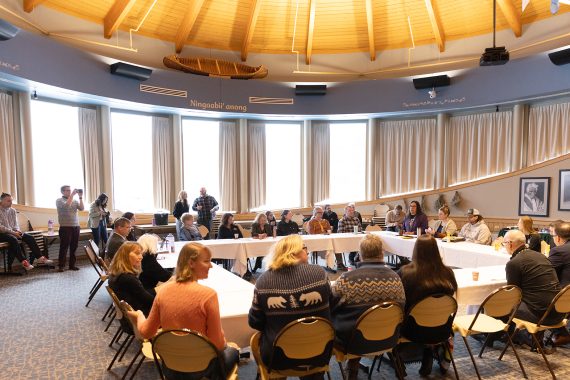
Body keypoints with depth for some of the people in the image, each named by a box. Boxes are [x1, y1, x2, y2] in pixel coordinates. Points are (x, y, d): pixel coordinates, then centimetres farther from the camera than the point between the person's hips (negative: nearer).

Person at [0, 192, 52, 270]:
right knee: (13, 239, -36)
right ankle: (23, 261, -37)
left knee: (29, 237, -13)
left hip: (13, 232, 7)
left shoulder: (12, 210, 10)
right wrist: (13, 232, -23)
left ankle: (40, 258, -15)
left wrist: (17, 231, -9)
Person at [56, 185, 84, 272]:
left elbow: (82, 208, 0)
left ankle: (72, 265, 13)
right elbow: (67, 205, -18)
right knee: (64, 247, -3)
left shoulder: (74, 201, 14)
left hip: (76, 226, 4)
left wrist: (80, 197, -6)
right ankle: (61, 266, 4)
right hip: (65, 227, -4)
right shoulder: (59, 200, 1)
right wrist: (72, 195, -17)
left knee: (74, 247, 6)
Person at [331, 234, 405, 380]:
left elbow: (330, 308, -9)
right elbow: (401, 307, 5)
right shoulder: (395, 278, -11)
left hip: (351, 339, -4)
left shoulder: (346, 279, -22)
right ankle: (353, 367, 37)